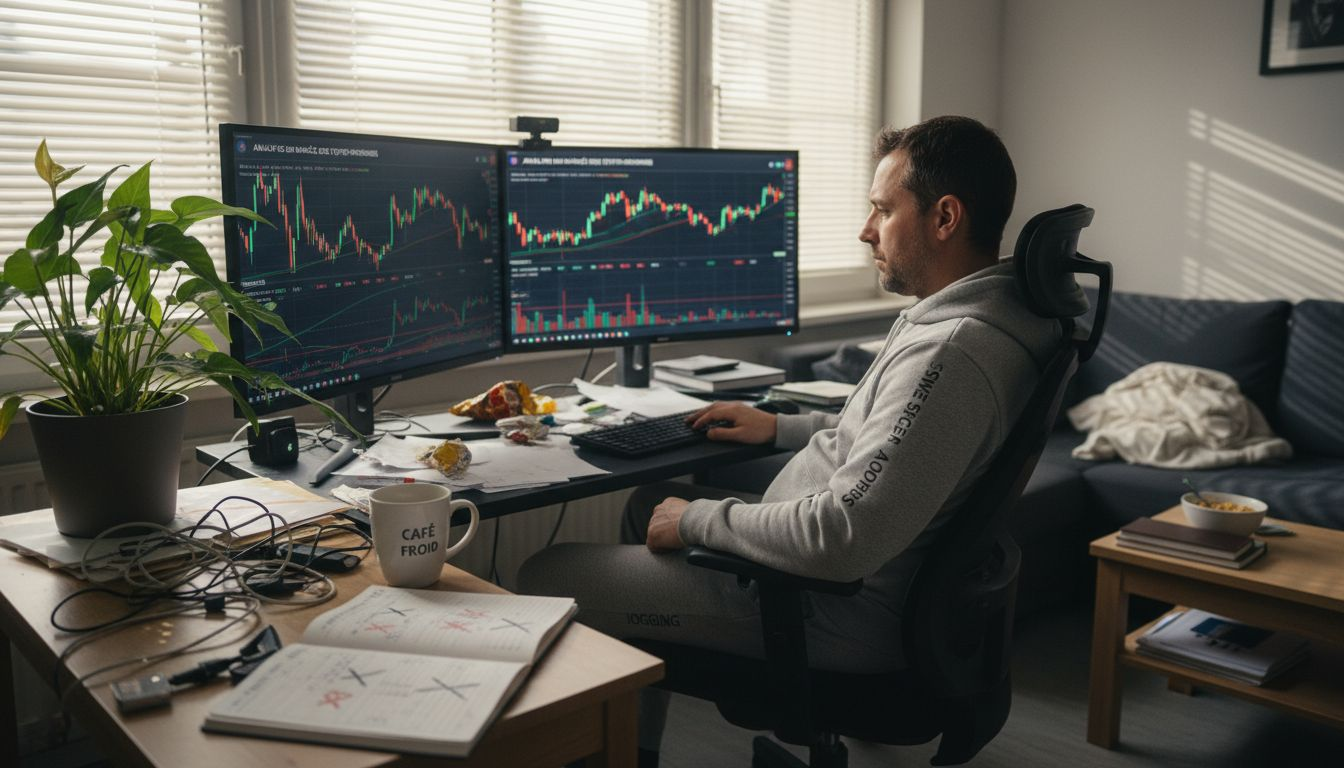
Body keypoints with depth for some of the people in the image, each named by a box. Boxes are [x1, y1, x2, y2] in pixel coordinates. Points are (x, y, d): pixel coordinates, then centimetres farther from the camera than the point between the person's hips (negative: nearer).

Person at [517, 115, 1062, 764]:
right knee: (652, 500, 26)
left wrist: (699, 519, -19)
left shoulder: (952, 352, -28)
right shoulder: (967, 312, 6)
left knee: (545, 578, -7)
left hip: (842, 611, -11)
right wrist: (783, 428, 17)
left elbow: (842, 542, -32)